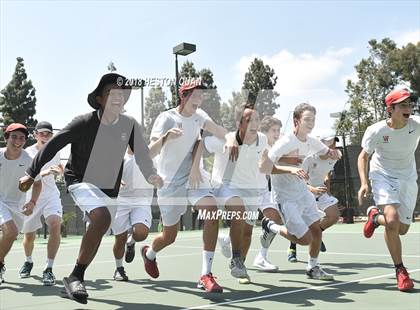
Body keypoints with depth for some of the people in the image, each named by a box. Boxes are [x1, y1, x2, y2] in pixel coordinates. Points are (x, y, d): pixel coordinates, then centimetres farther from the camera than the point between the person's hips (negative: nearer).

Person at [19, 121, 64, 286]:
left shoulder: (55, 152, 4)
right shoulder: (27, 153, -10)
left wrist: (61, 170, 8)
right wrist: (44, 173, -43)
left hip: (51, 196, 2)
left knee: (55, 225, -25)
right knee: (29, 236, 12)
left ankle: (48, 269, -19)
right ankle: (28, 262, 45)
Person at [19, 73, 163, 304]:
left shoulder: (130, 125, -7)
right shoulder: (84, 123, -17)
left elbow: (142, 154, -13)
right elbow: (52, 145, -10)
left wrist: (151, 175, -33)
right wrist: (31, 174, -8)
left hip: (109, 189, 5)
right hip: (80, 181, -5)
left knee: (97, 233, 16)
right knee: (102, 219, -31)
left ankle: (77, 277, 43)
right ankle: (75, 277, -19)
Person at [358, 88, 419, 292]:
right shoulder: (376, 131, -18)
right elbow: (363, 157, -5)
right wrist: (364, 183, -17)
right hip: (383, 176, -3)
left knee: (402, 229, 8)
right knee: (392, 221, -24)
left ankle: (375, 216, 41)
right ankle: (400, 270, -5)